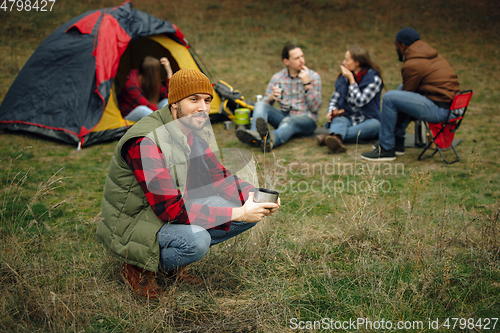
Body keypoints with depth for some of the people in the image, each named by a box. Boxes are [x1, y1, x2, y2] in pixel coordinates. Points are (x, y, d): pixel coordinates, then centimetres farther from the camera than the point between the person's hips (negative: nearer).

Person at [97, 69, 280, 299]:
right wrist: (237, 214, -33)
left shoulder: (196, 133, -1)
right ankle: (138, 268, -5)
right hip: (132, 223, -8)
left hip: (175, 209, 8)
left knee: (250, 213, -6)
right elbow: (170, 209, -32)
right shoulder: (145, 142, -29)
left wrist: (251, 196, -16)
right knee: (196, 240, -36)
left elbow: (218, 176, 7)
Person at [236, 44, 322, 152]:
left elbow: (316, 108, -8)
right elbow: (265, 104, 5)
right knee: (260, 105, -20)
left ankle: (271, 139, -73)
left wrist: (307, 84, -17)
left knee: (289, 122, -38)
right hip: (283, 116, 4)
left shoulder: (313, 77, 1)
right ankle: (255, 135, -50)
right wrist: (271, 97, -18)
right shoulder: (277, 78, 8)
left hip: (305, 120, -4)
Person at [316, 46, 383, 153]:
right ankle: (336, 140, -68)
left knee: (375, 125, -36)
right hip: (347, 118, 3)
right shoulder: (344, 76, 10)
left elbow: (360, 101, -17)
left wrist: (351, 79, -14)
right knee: (338, 120, -31)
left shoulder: (374, 78, -6)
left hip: (367, 120, -3)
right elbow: (334, 99, 15)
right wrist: (331, 112, -7)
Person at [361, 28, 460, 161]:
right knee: (401, 89, 26)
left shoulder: (412, 65, -12)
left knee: (389, 98, -13)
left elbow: (407, 98, -4)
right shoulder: (433, 55, 18)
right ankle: (398, 142, 24)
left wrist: (396, 124, 10)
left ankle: (386, 149, -5)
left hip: (440, 110, -10)